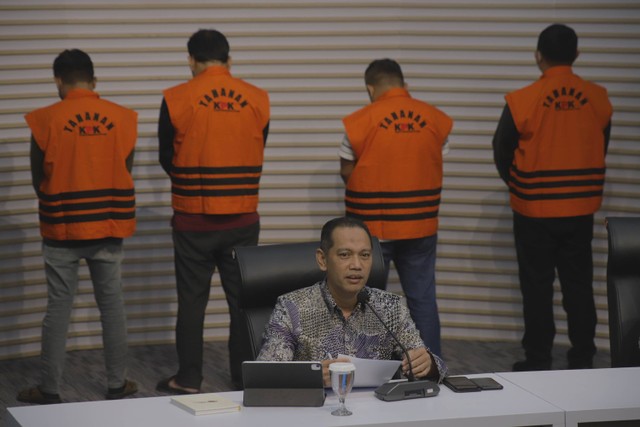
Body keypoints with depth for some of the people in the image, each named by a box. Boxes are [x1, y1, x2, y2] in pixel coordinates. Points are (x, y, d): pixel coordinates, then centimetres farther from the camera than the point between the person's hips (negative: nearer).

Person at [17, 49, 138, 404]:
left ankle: (50, 390, 10)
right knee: (112, 305, 10)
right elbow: (125, 172, 5)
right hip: (109, 227, 2)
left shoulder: (46, 120, -10)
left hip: (62, 229, -2)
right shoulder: (122, 118, -3)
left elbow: (38, 180, 0)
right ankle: (117, 384, 16)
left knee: (58, 308, 4)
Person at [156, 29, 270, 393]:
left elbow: (167, 160, 3)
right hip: (243, 219, 2)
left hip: (193, 220, -2)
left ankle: (189, 380, 12)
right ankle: (246, 380, 14)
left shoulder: (177, 100, -8)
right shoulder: (258, 99, -1)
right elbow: (257, 157, 7)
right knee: (243, 300, 9)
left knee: (192, 300, 7)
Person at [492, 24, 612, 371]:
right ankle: (583, 360, 15)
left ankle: (538, 361, 11)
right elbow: (600, 150, 7)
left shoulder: (522, 101, -13)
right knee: (579, 284, 11)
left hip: (534, 209, -3)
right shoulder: (598, 99, -4)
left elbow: (502, 154, -2)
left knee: (537, 287, 6)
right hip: (581, 208, 3)